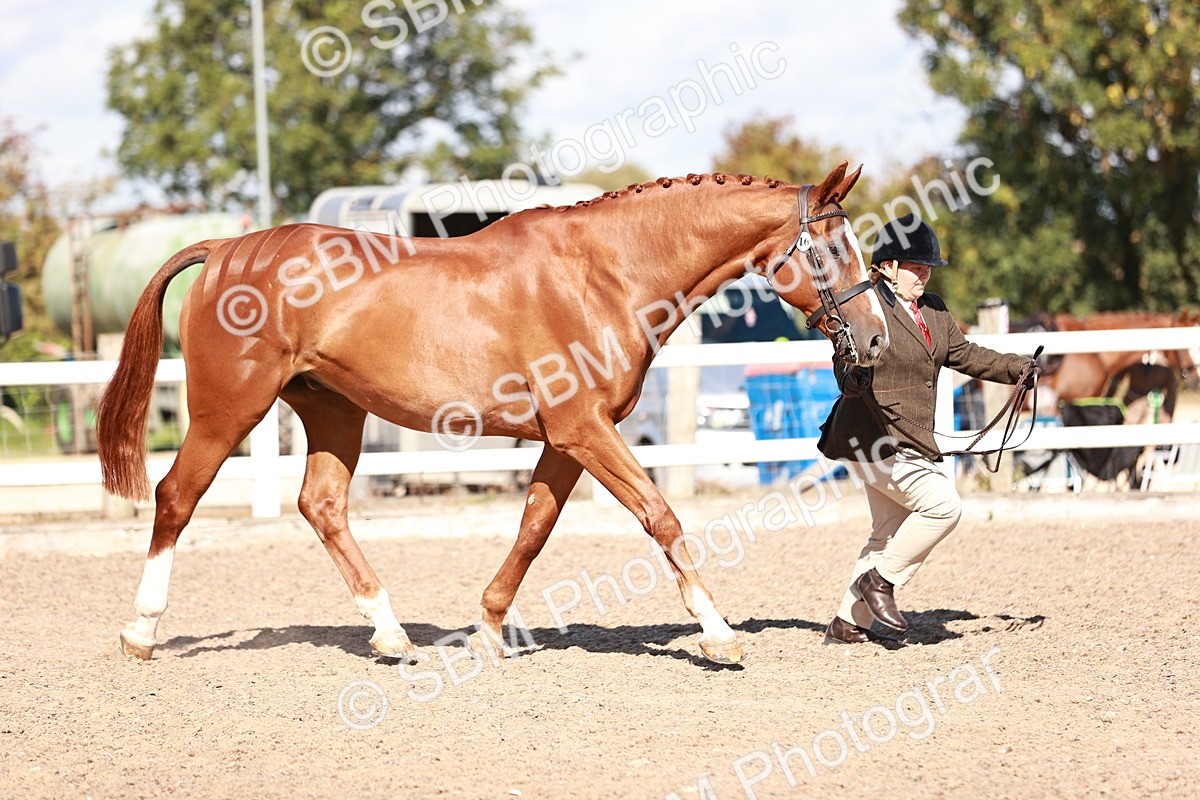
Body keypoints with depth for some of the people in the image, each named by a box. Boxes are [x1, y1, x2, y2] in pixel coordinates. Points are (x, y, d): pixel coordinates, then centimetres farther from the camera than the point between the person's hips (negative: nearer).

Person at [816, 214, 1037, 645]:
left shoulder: (932, 310, 13)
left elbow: (963, 354, 24)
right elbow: (846, 364, -25)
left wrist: (1015, 368, 15)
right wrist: (853, 377, -48)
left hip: (911, 442, 10)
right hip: (874, 439, -10)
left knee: (891, 534, 12)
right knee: (942, 504, -17)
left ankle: (848, 622, 18)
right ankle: (880, 581, -4)